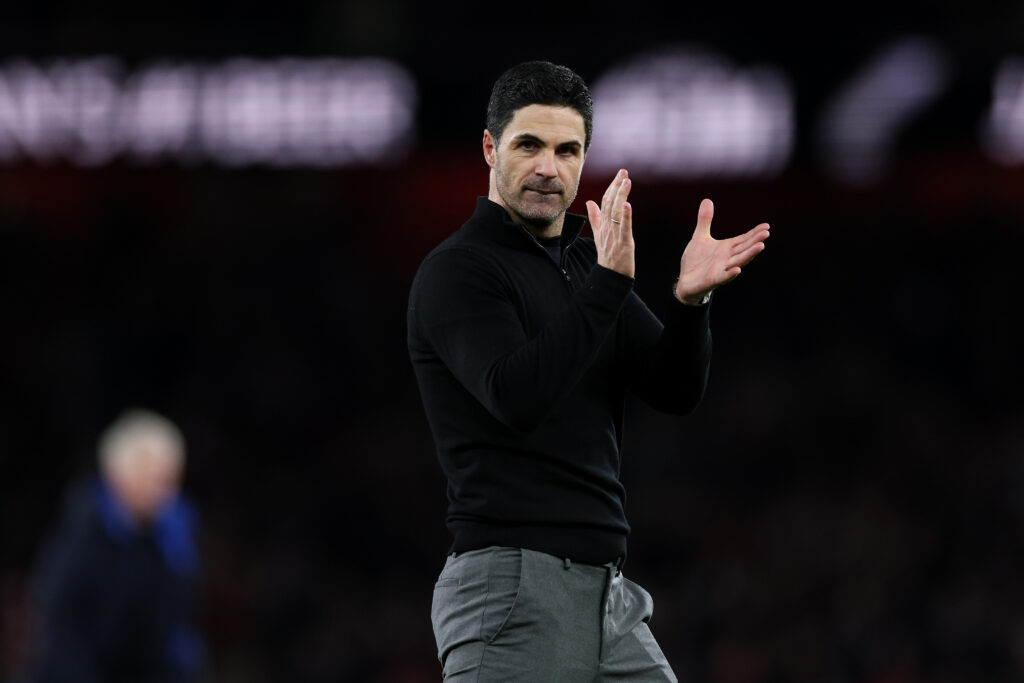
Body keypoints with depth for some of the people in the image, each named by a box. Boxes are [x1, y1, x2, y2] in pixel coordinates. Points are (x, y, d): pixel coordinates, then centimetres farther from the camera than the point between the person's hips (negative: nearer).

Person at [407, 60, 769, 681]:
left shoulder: (586, 266, 19)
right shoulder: (457, 272, -5)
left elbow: (677, 391, 7)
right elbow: (517, 397, -22)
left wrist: (691, 299, -13)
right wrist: (610, 282, -28)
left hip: (606, 595, 8)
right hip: (509, 587, -8)